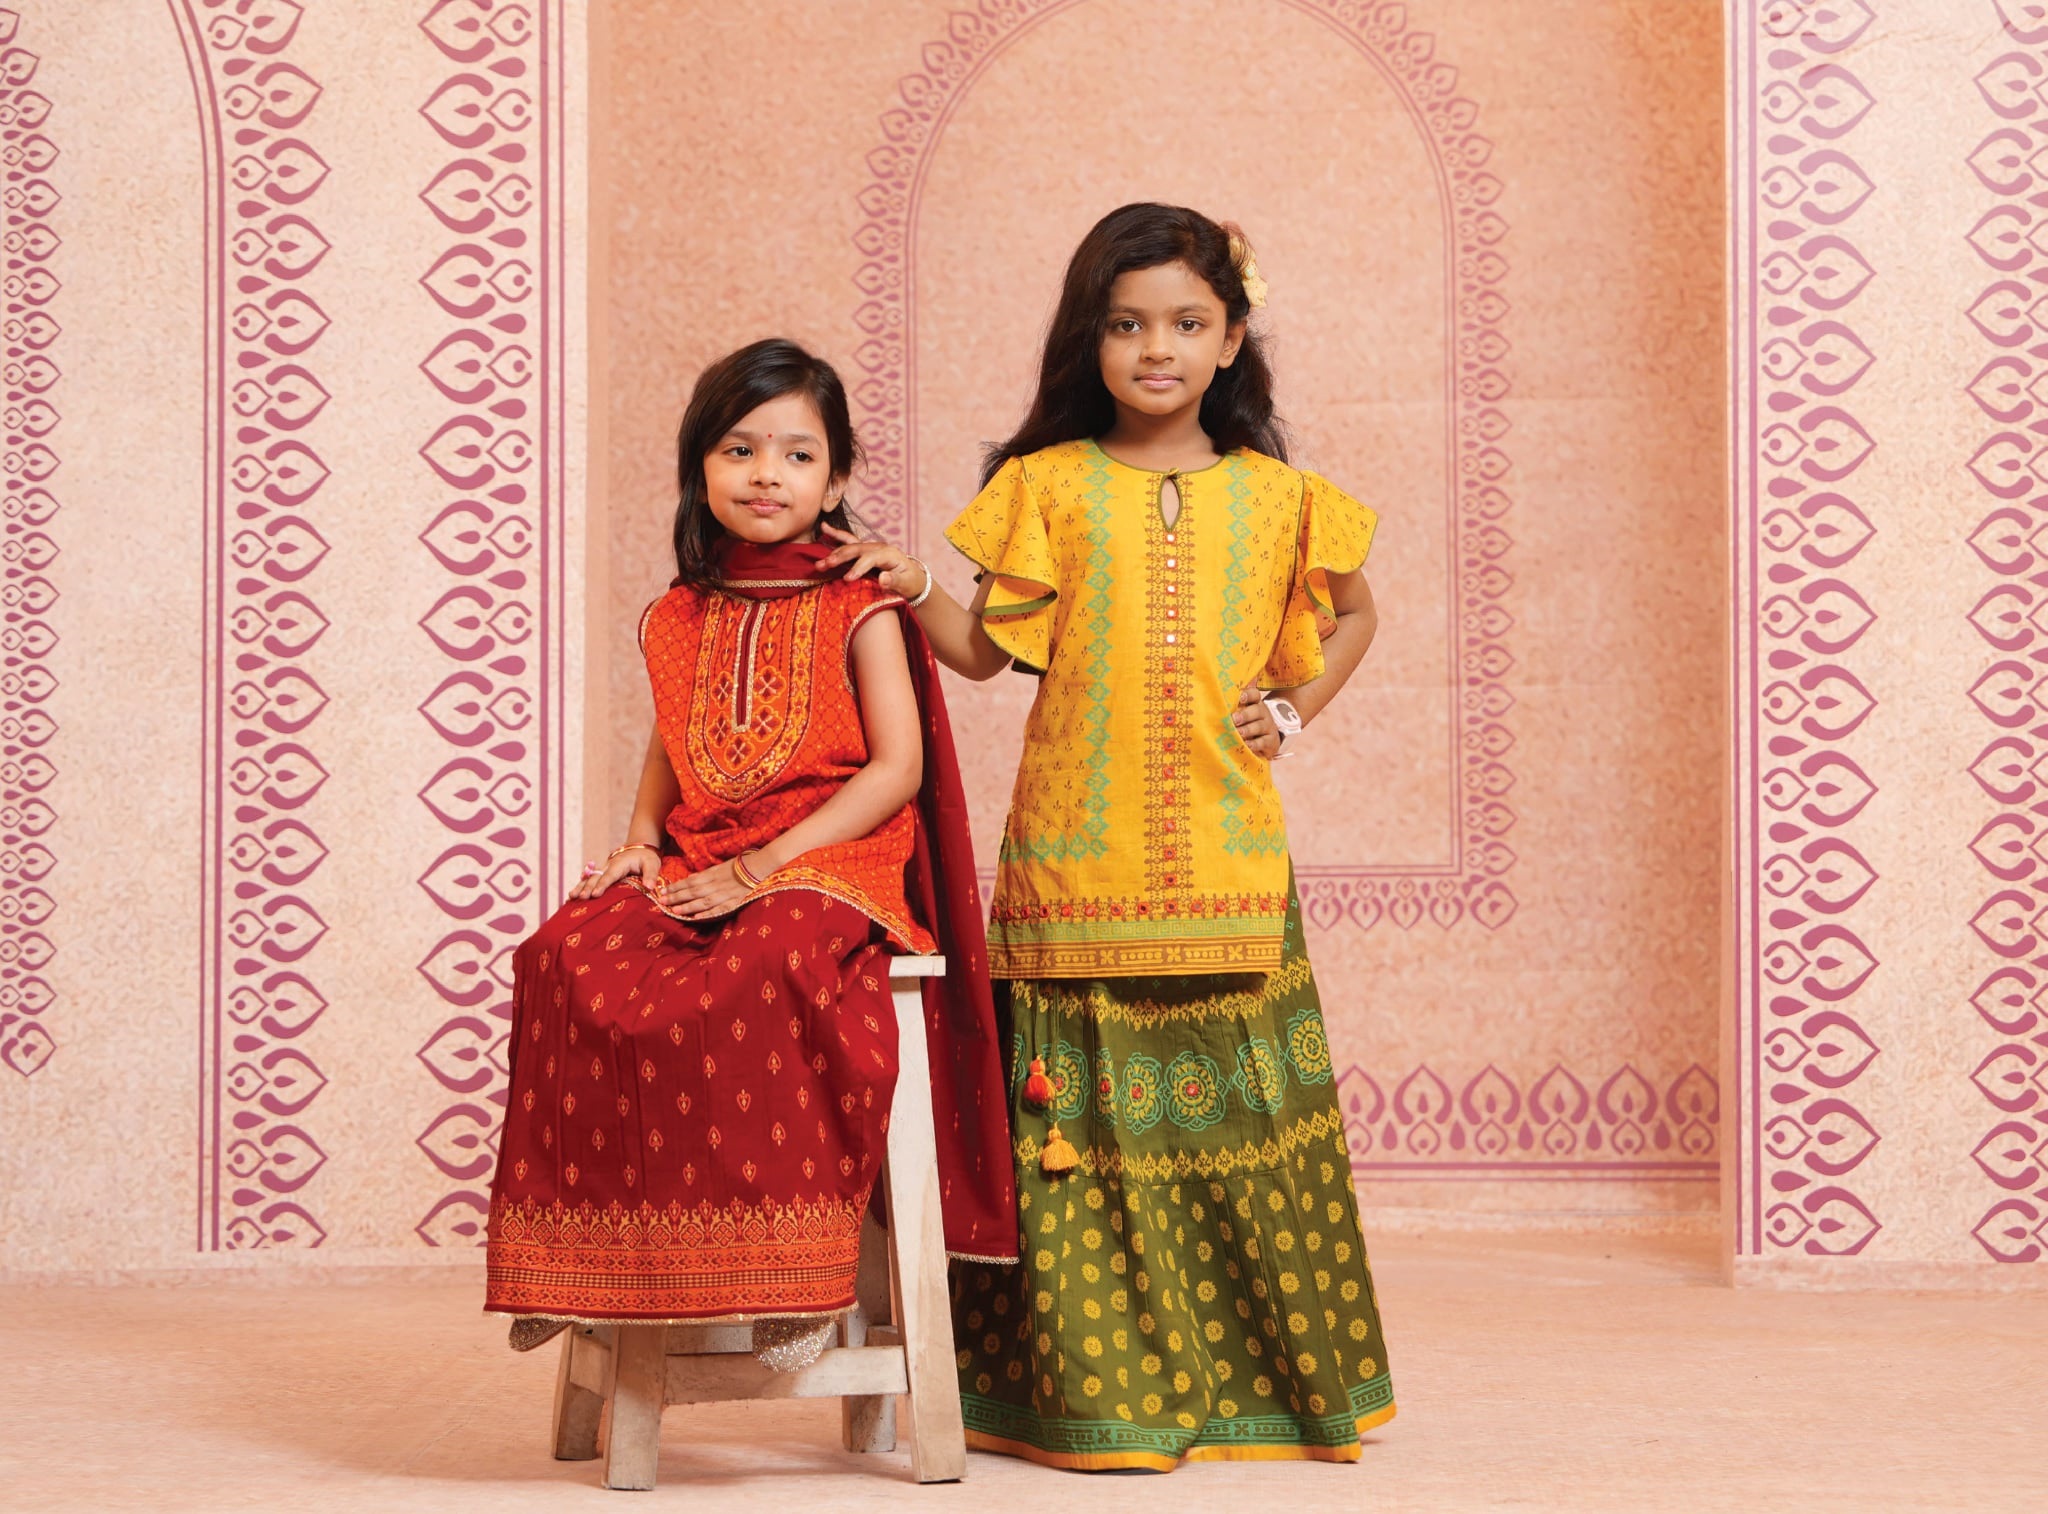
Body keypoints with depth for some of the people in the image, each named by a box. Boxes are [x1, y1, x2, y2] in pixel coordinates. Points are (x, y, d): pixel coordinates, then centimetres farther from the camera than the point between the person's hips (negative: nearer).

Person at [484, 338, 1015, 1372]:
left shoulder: (858, 608, 1)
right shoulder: (679, 620, 16)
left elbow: (898, 766, -7)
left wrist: (764, 867, -15)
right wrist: (643, 838, 4)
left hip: (831, 861, -5)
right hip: (696, 865, 5)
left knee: (765, 968, -39)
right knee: (568, 960, -24)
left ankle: (797, 1263, -29)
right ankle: (592, 1258, -15)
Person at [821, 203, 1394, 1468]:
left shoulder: (1274, 496, 8)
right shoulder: (1048, 486, 4)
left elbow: (1355, 613, 23)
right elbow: (989, 648, 5)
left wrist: (1295, 708, 9)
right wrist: (914, 587, -12)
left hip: (1225, 855, 1)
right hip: (1076, 861, -1)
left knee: (1235, 1112, 3)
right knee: (1085, 1118, -1)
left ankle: (1260, 1376, 16)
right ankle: (1098, 1389, 8)